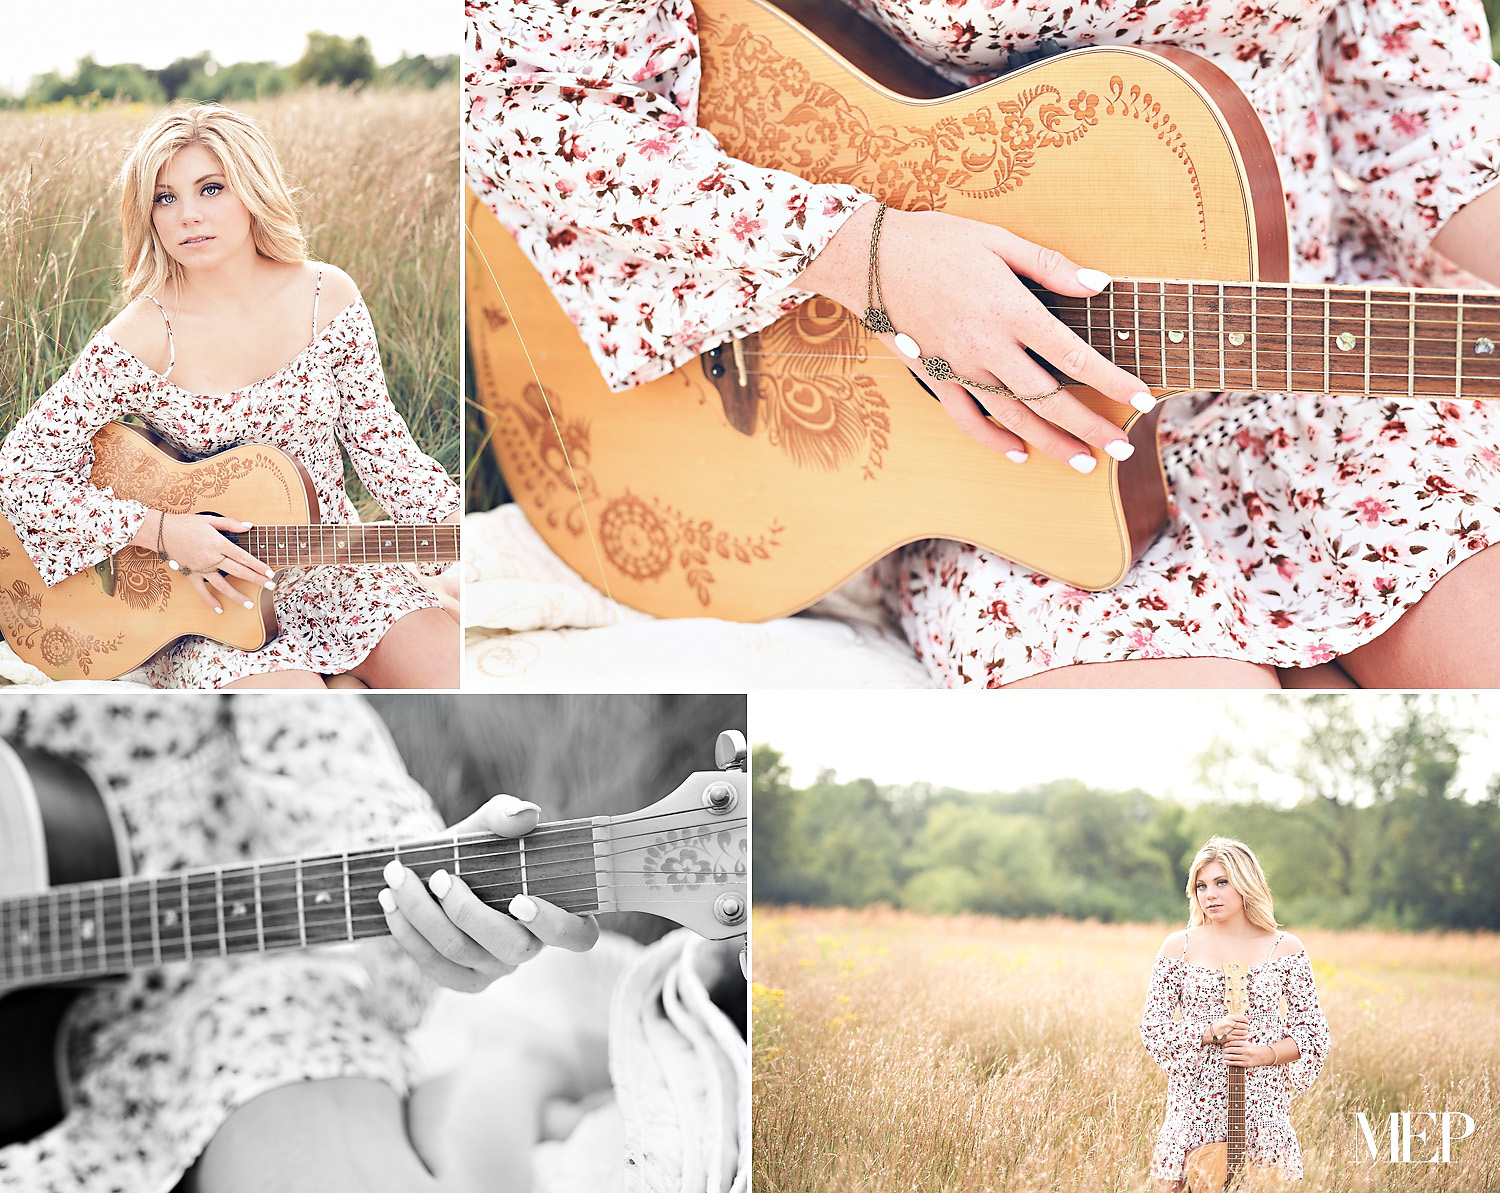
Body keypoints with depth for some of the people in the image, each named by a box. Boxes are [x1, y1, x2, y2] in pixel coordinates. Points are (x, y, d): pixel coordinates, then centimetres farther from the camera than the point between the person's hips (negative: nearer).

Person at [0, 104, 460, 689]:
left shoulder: (327, 297, -4)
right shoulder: (141, 339, -16)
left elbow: (379, 442, 4)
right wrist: (161, 530, -21)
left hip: (332, 561, 4)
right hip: (207, 596, -3)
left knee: (452, 676, -17)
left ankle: (344, 684, 10)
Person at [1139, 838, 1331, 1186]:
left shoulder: (1284, 948, 3)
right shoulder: (1179, 946, 2)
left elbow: (1312, 1030, 4)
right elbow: (1152, 1026, 1)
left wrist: (1268, 1054, -13)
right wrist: (1210, 1031, -14)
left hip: (1262, 1102, 0)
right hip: (1195, 1100, 0)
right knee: (1182, 1184, -4)